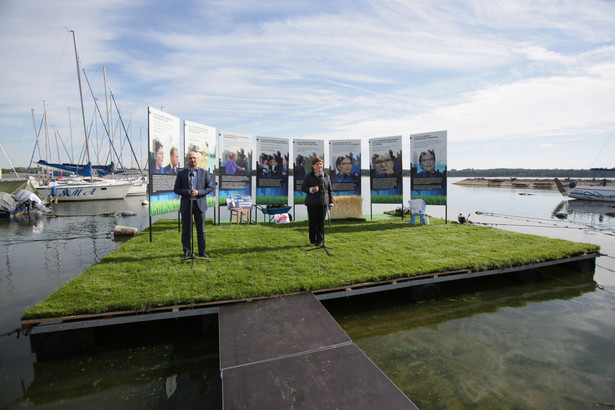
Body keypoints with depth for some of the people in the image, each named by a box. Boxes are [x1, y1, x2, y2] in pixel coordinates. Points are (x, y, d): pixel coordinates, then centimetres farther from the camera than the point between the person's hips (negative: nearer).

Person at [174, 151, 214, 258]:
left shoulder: (204, 173, 7)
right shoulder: (181, 174, 9)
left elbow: (210, 187, 3)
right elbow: (176, 189, 5)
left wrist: (198, 192, -13)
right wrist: (187, 192, -13)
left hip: (200, 204, 0)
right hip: (186, 205, 1)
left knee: (201, 230, 4)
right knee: (186, 230, 4)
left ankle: (202, 251, 14)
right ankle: (187, 252, 15)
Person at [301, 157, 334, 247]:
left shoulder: (326, 177, 12)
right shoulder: (309, 176, 3)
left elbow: (330, 190, 14)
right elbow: (303, 188, 2)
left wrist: (331, 202, 9)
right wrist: (311, 189, -16)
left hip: (323, 203, 2)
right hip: (312, 203, -2)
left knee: (321, 222, 4)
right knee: (312, 222, 2)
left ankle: (320, 241, 14)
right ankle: (313, 241, 13)